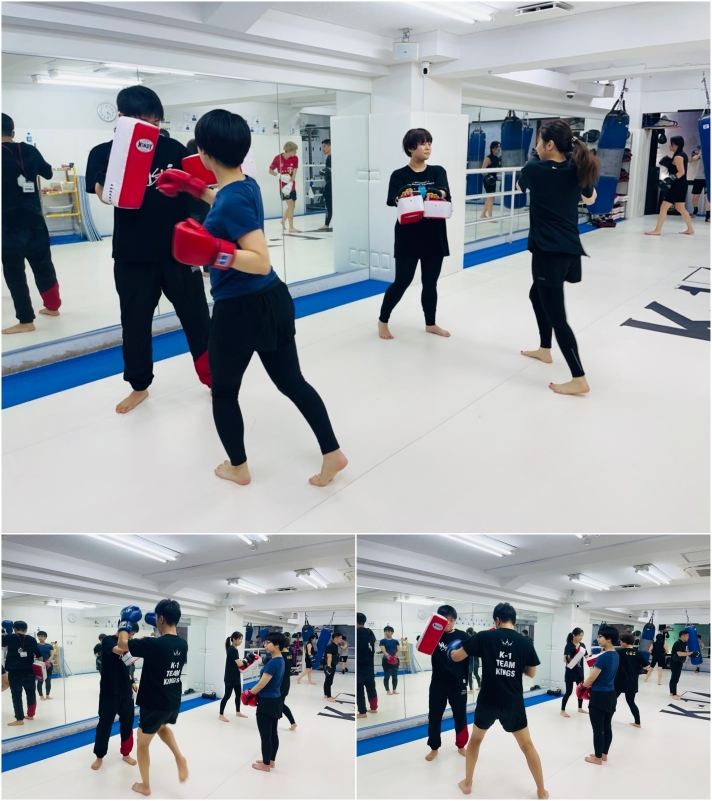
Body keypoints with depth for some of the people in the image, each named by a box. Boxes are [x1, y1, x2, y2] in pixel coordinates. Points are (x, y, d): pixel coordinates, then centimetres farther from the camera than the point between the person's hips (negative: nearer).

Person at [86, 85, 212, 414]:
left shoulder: (172, 148, 1)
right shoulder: (104, 152, -2)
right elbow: (104, 195, -13)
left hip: (179, 249, 0)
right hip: (132, 256, 0)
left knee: (196, 316, 7)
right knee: (135, 322, 11)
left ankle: (213, 377, 24)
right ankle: (139, 386, 28)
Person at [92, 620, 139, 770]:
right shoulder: (108, 640, -12)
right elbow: (119, 650, -36)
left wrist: (131, 682, 11)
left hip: (125, 691, 6)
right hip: (109, 691, -6)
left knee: (127, 722, 11)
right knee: (105, 723, 5)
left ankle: (126, 753, 26)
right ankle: (99, 756, 21)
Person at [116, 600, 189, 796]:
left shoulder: (153, 644, -25)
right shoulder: (182, 644, -4)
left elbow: (122, 645, -13)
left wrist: (126, 622, -2)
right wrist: (158, 630, 20)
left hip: (153, 704, -6)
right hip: (174, 702, 6)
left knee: (142, 745, 16)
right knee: (162, 727, 34)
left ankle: (145, 785, 28)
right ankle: (179, 757, 14)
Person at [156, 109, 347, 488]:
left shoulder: (233, 200, -22)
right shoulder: (246, 184, 5)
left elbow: (261, 261, -28)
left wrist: (214, 250, -36)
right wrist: (191, 185, 29)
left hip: (240, 310, -8)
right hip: (272, 300, 9)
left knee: (224, 391, 14)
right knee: (292, 382, 17)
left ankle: (238, 468, 30)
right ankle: (332, 453, 20)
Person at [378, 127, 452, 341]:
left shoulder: (438, 172, 5)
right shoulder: (399, 175, -3)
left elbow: (445, 193, -15)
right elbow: (394, 199, -19)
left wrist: (436, 195, -37)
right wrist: (406, 199, -41)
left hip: (434, 236, 3)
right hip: (408, 237, -3)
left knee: (430, 283, 12)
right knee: (402, 282, -1)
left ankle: (431, 324, 29)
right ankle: (383, 321, 18)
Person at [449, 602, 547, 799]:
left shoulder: (484, 637, -8)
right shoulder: (525, 642, -4)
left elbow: (455, 657, -1)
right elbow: (531, 673, 9)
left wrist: (451, 650, 20)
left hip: (488, 700, 0)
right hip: (513, 702, 1)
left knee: (475, 740, 22)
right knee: (527, 745, 17)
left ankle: (467, 783, 29)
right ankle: (541, 791, 21)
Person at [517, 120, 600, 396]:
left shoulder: (535, 169, -10)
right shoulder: (577, 171, 5)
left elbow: (520, 185, 14)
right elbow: (590, 199, 25)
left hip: (549, 252, -8)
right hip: (570, 249, 8)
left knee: (556, 314, -5)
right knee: (538, 294, 30)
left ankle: (579, 379, -7)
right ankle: (545, 349, 42)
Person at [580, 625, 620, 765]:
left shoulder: (603, 657, -24)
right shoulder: (615, 655, 4)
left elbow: (591, 678, -19)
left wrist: (582, 685, 1)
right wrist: (588, 684, 11)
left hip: (599, 696, -9)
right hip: (610, 694, 9)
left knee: (597, 729, 5)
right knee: (607, 726, 18)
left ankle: (598, 758, 16)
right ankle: (604, 754, 29)